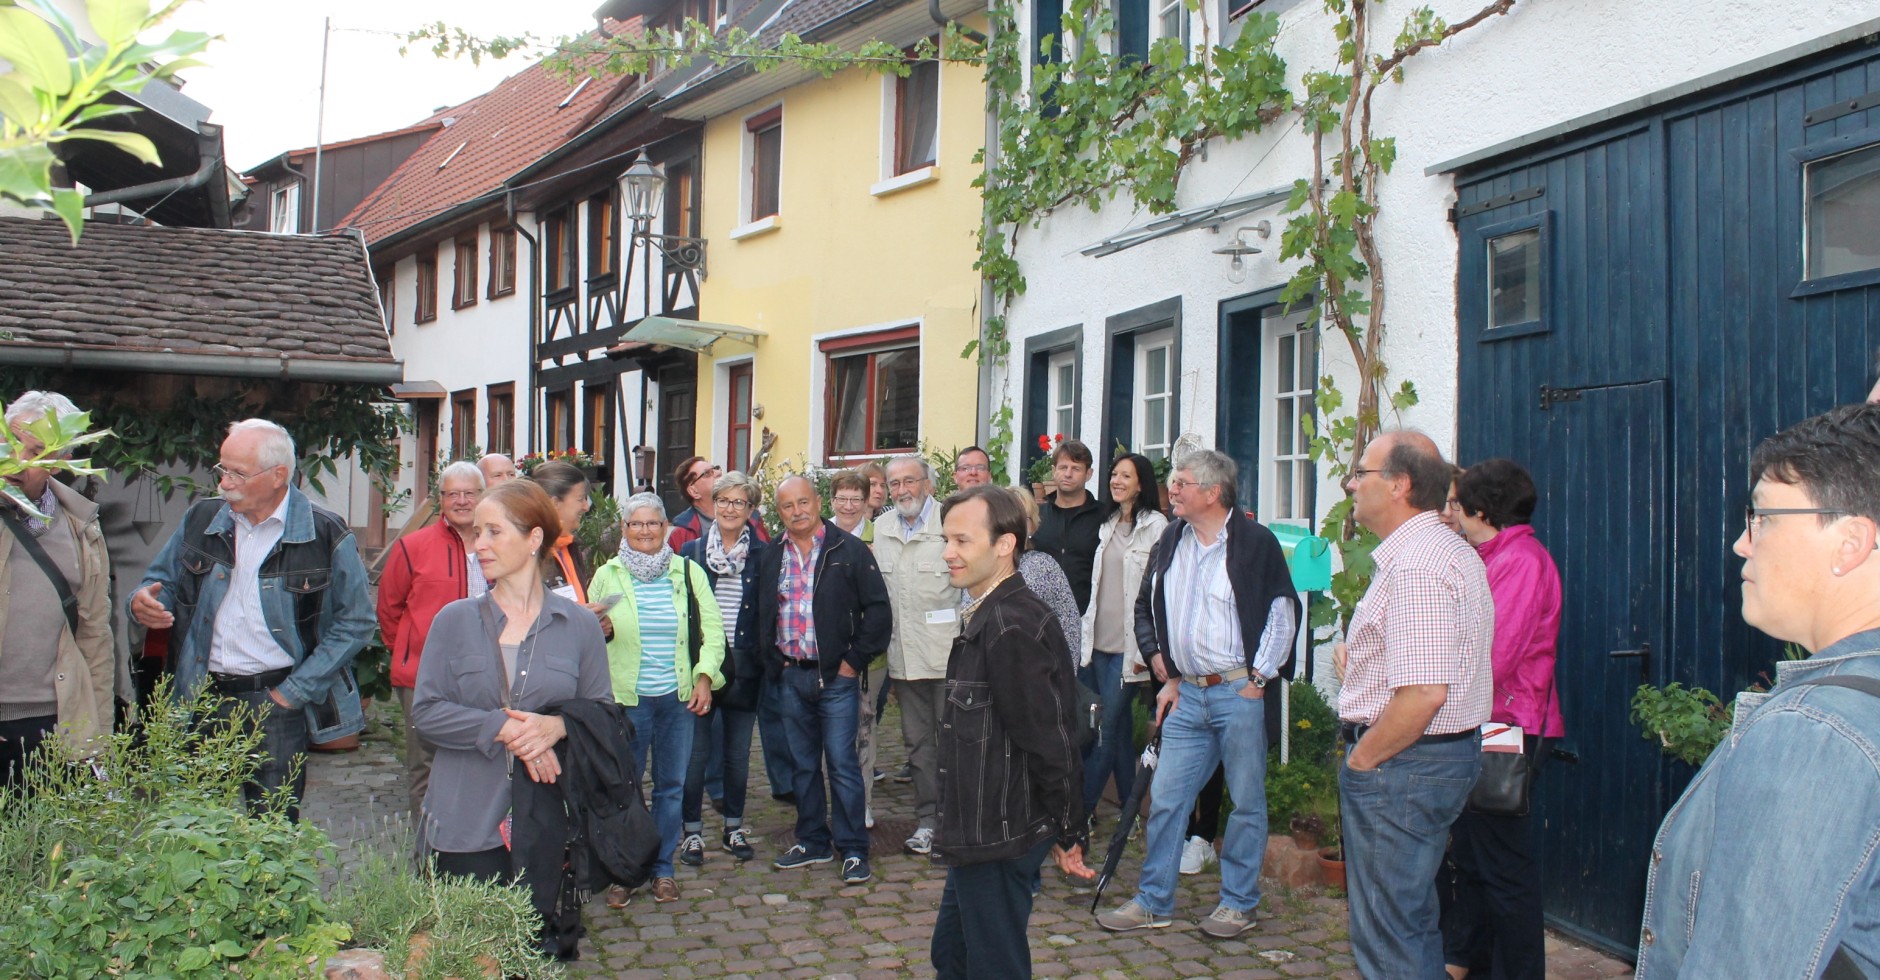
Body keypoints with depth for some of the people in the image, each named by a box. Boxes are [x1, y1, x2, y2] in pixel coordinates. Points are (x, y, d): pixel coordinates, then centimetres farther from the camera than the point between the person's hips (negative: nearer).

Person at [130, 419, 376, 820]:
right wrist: (145, 602, -7)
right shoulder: (201, 520, 7)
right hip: (203, 700, 4)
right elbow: (162, 581, 19)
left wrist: (293, 692, -8)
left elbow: (356, 621, -5)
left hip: (276, 701, -4)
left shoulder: (325, 535, -6)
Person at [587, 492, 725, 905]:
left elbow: (712, 628, 5)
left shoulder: (688, 572, 5)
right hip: (626, 698, -1)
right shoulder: (607, 576, 4)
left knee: (672, 786, 8)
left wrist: (705, 675, -6)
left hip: (678, 698, 1)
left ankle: (662, 868, 21)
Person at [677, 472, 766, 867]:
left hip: (744, 668, 1)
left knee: (738, 753, 10)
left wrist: (764, 659, -5)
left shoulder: (762, 556, 3)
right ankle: (692, 831, 15)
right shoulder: (691, 552, 3)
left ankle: (734, 829, 24)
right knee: (696, 752, 3)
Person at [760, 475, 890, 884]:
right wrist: (774, 660, 9)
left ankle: (854, 850, 7)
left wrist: (855, 660, -9)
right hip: (791, 677, 5)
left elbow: (878, 609, -6)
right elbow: (763, 616, 19)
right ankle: (812, 842, 25)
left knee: (842, 764, -2)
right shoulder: (773, 559, 10)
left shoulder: (849, 551, -5)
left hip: (836, 676, -5)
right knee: (804, 765, 13)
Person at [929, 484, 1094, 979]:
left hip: (998, 837, -10)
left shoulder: (1010, 626, -22)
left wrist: (1069, 835, -13)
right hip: (977, 833, 10)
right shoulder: (988, 617, 11)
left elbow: (1050, 740, -22)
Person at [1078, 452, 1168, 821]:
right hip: (1097, 641, 7)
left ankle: (1082, 808, 3)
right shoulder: (1108, 525, 14)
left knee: (1108, 728, -3)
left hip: (1127, 647, -7)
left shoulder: (1155, 526, -7)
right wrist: (1085, 635, 11)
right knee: (1119, 726, 12)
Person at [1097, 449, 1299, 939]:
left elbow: (1283, 614, -6)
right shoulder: (1171, 540, 9)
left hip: (1239, 692, -5)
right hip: (1188, 694, 5)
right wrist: (1168, 676, 10)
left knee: (1246, 801, 6)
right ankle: (1153, 902, 17)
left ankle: (1238, 903, 21)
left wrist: (1257, 680, -9)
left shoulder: (1255, 542, -7)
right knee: (1166, 799, 6)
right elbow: (1147, 609, 17)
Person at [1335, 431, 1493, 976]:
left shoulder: (1416, 566, -22)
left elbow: (1424, 694, -28)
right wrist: (1362, 661, 16)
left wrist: (1360, 760, -16)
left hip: (1400, 763, -11)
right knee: (1414, 925, 21)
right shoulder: (1453, 552, 14)